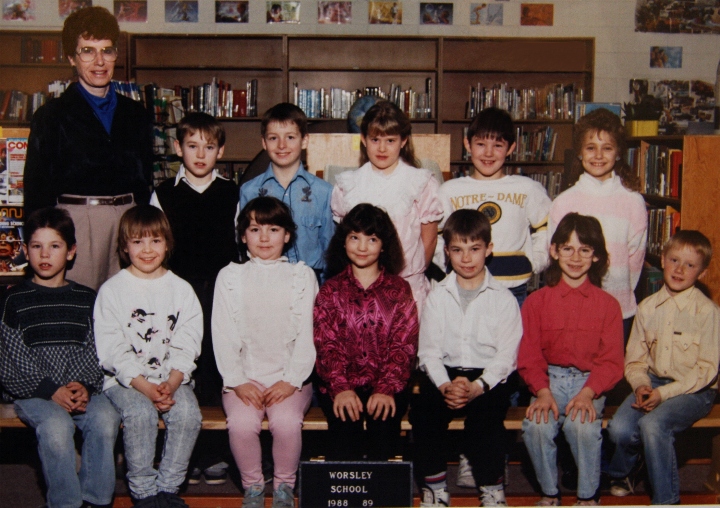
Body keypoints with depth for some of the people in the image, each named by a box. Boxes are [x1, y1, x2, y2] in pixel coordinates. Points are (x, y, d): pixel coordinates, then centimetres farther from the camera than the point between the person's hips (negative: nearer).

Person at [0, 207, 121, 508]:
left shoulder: (87, 299, 12)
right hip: (33, 393, -2)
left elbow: (97, 354, 6)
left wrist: (85, 386, -14)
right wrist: (50, 391, -13)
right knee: (56, 426, -32)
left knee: (105, 419, -28)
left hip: (83, 390, 2)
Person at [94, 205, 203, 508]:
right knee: (140, 414, -30)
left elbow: (186, 346, 1)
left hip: (172, 377, 2)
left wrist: (171, 383, -16)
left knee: (188, 413, -26)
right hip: (125, 378, -2)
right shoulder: (111, 290, 0)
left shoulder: (181, 290, 8)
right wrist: (145, 386, -18)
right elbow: (112, 350, -7)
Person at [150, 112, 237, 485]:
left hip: (222, 291, 0)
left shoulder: (232, 194, 8)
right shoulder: (164, 194, 8)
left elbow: (243, 246, 10)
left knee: (218, 372, 1)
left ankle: (213, 455, 11)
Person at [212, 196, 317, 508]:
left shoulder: (302, 275, 7)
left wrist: (291, 380, -10)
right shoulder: (229, 276, 9)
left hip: (290, 378, -1)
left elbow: (308, 334, 1)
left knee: (287, 422, -28)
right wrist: (237, 381, -8)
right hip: (244, 377, 1)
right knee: (241, 423, -27)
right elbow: (223, 334, 3)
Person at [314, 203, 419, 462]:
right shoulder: (330, 291, 11)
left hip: (385, 384, 0)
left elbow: (404, 345, 0)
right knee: (345, 422, -29)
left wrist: (386, 389, -17)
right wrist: (340, 388, -18)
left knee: (384, 421, -30)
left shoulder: (399, 290, 10)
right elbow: (326, 345, 0)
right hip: (341, 384, 0)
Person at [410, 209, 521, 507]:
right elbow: (428, 351, 1)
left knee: (486, 413, -31)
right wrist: (444, 386, -17)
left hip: (489, 377, -2)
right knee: (423, 409, -26)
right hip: (444, 374, 2)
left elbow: (506, 356, -4)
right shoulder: (437, 297, 9)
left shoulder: (503, 299, 4)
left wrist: (477, 387, -21)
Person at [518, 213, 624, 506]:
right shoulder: (537, 301, 4)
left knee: (583, 426, -31)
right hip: (549, 380, 1)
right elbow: (529, 356, 1)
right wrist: (543, 392, -17)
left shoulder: (608, 305, 4)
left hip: (590, 381, -1)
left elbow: (611, 361, -1)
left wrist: (587, 393, -18)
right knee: (536, 426, -28)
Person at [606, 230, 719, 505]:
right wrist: (641, 385, -12)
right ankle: (619, 472, 14)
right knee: (619, 428, -21)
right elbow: (635, 358, 9)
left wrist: (664, 393, -18)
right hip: (653, 381, 4)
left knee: (653, 423, -31)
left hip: (694, 390, -4)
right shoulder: (648, 307, 4)